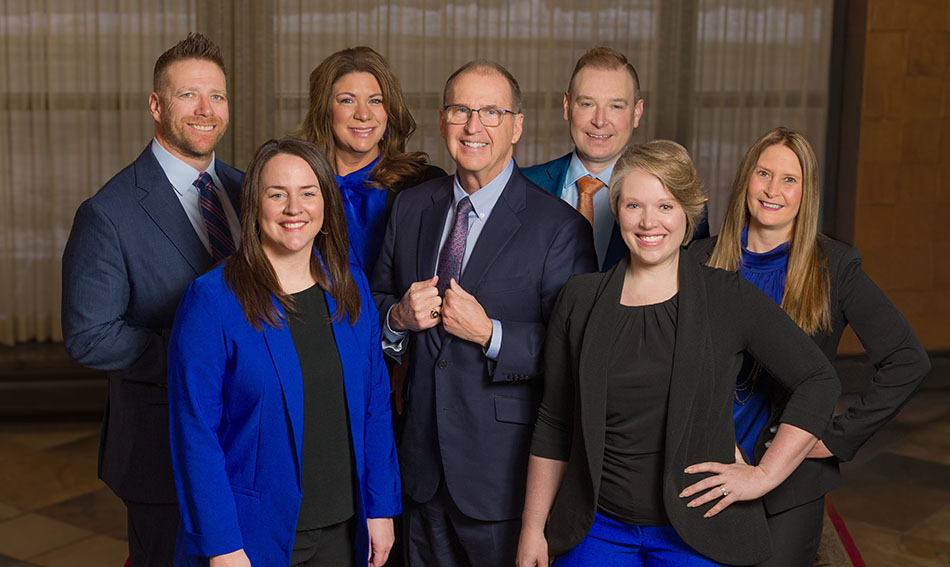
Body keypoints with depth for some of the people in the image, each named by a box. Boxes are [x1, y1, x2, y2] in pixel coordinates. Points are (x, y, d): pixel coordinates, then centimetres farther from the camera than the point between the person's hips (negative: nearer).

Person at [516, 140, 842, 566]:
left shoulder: (729, 298, -5)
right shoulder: (580, 300, 2)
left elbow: (818, 382, -1)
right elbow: (553, 425, 5)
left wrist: (763, 475, -7)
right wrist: (533, 529, 3)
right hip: (597, 528, 2)